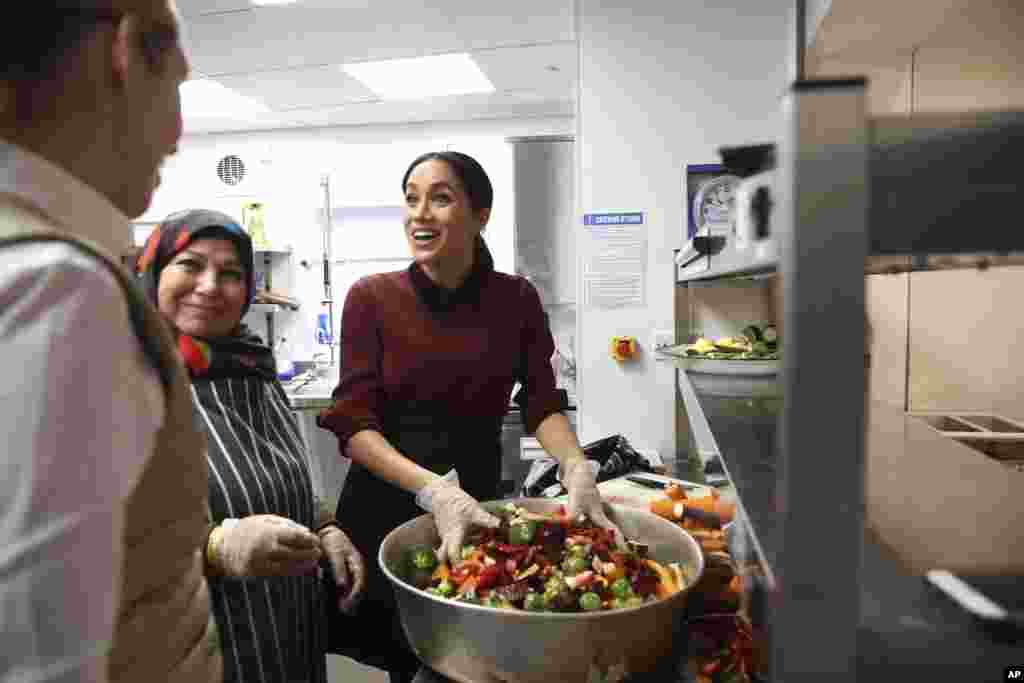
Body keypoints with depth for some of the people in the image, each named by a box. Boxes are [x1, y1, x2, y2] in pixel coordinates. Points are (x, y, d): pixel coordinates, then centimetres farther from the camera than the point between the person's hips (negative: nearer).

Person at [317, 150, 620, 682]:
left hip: (478, 499, 1)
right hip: (386, 506, -1)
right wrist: (432, 488, -28)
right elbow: (353, 422, -14)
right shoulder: (372, 298, -10)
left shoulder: (516, 299, -4)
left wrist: (576, 468, -22)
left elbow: (543, 404, -2)